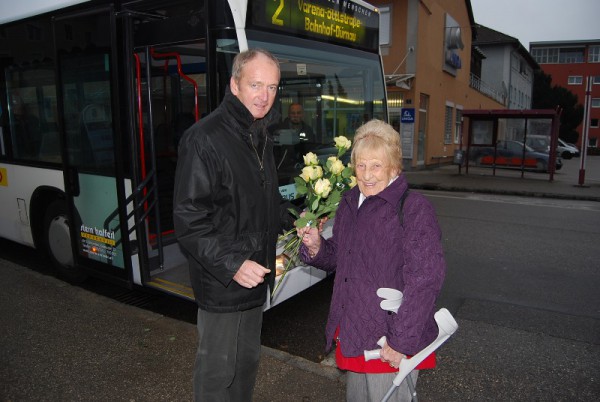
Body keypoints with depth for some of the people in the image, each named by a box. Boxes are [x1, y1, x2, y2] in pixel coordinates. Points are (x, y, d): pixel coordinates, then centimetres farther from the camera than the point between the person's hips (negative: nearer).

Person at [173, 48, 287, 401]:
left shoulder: (261, 137, 9)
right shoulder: (205, 138, -18)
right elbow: (189, 219, -21)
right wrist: (231, 264, -27)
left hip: (255, 276, 8)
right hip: (221, 283, -8)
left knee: (247, 360, 23)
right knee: (218, 370, 8)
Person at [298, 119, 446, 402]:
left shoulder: (414, 208, -16)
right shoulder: (349, 203, 5)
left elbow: (425, 278, -21)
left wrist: (401, 342, -21)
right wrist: (315, 246, -7)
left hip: (392, 346, -6)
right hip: (352, 335, 7)